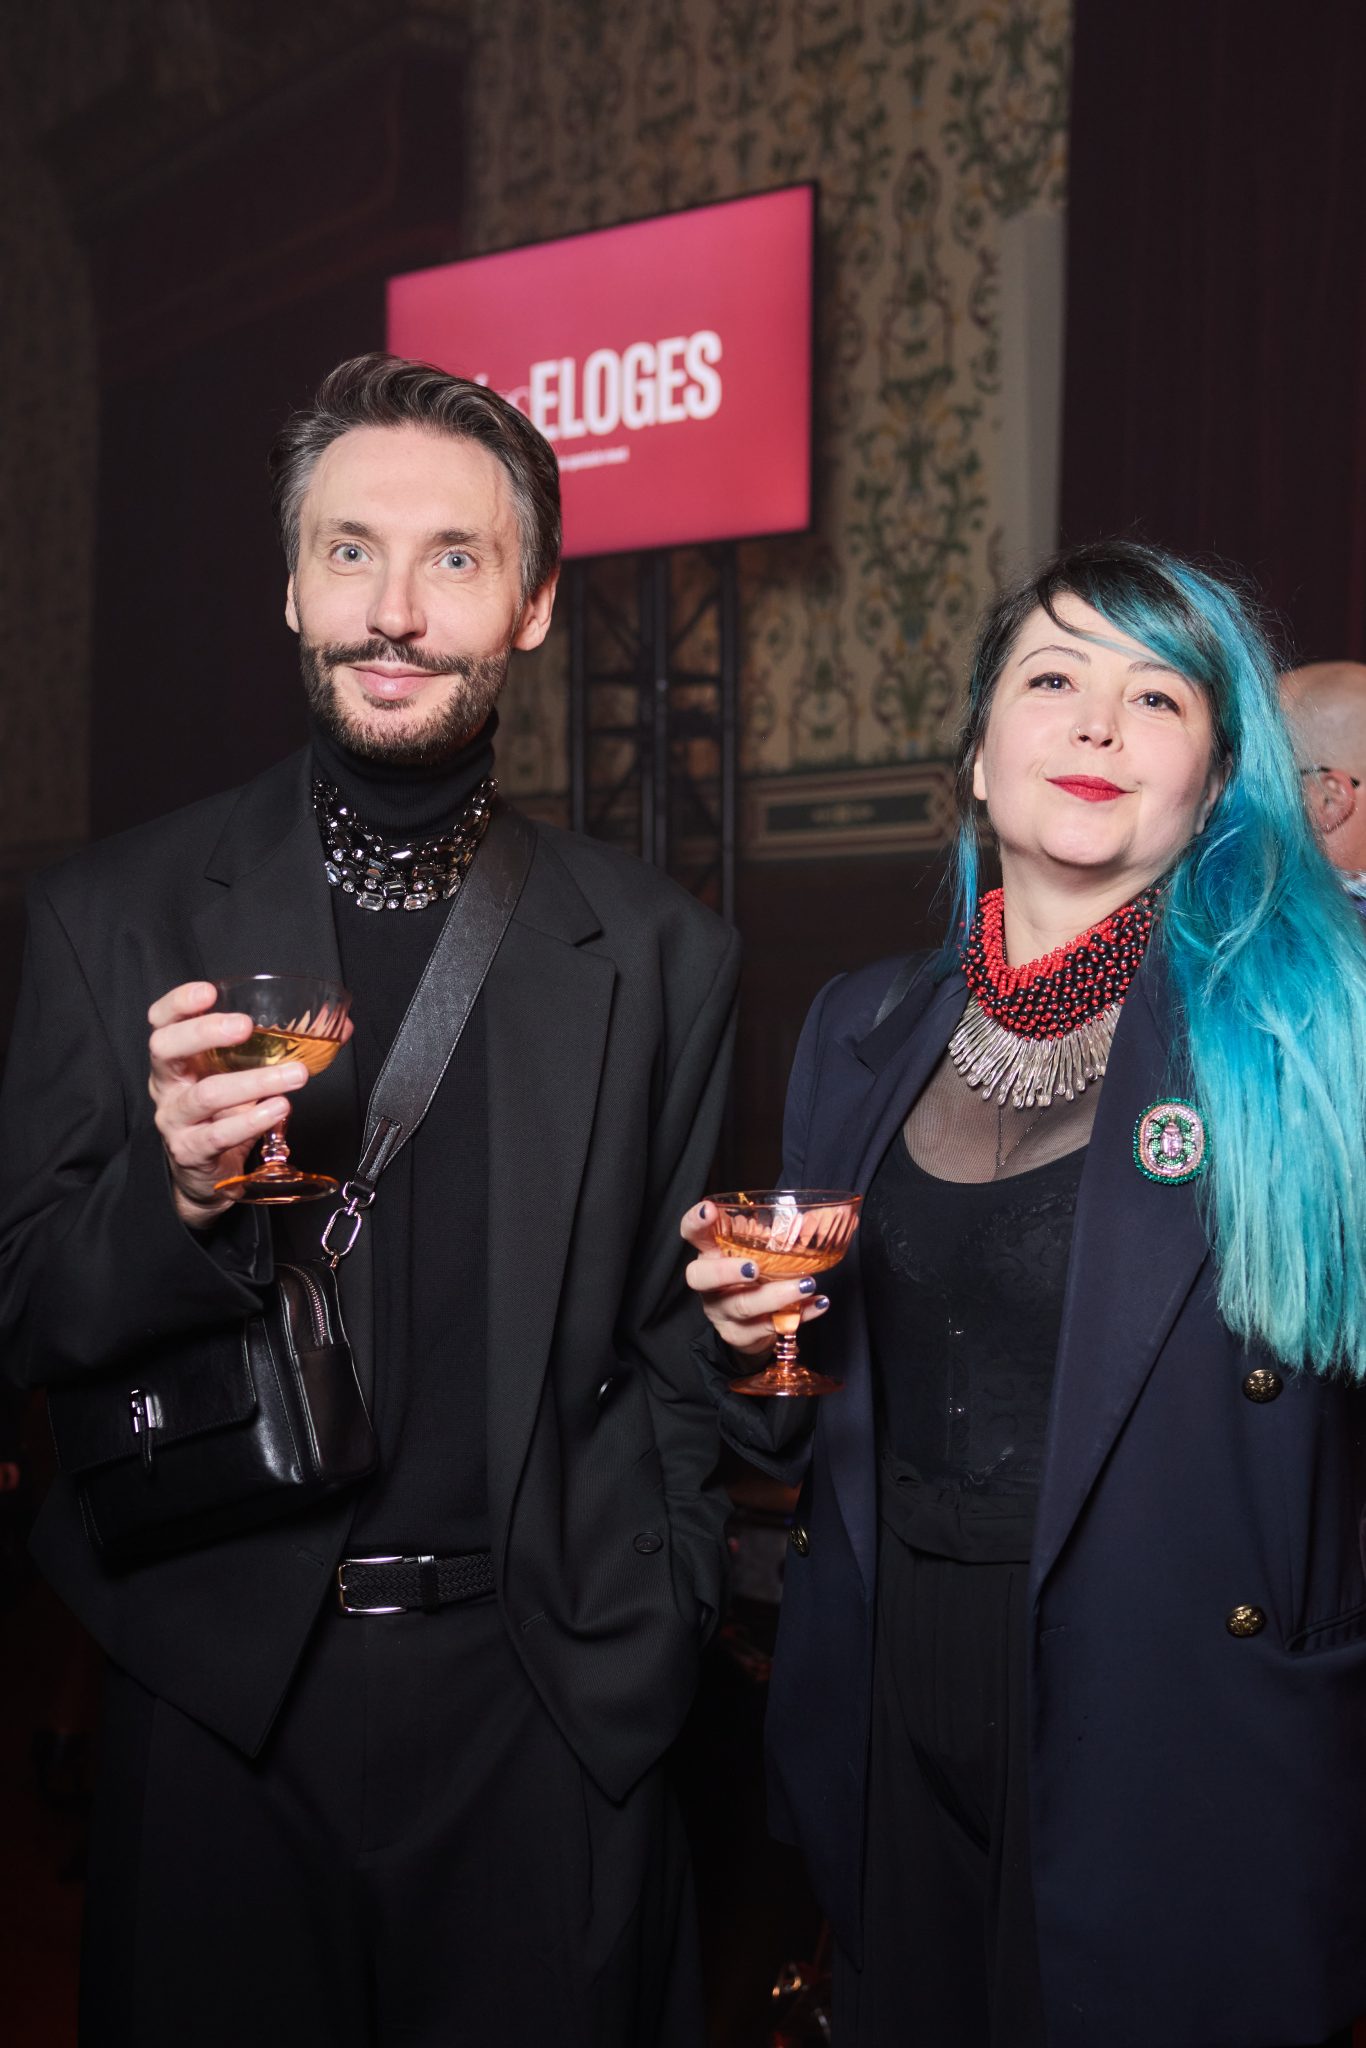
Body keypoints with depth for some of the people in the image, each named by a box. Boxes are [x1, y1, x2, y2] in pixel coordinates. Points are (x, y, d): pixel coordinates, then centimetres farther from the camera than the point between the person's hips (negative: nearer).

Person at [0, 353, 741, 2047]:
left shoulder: (660, 953, 1)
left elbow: (670, 1349, 7)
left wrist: (650, 1640, 0)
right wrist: (177, 1194, -18)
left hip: (542, 1715, 1)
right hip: (219, 1711, 0)